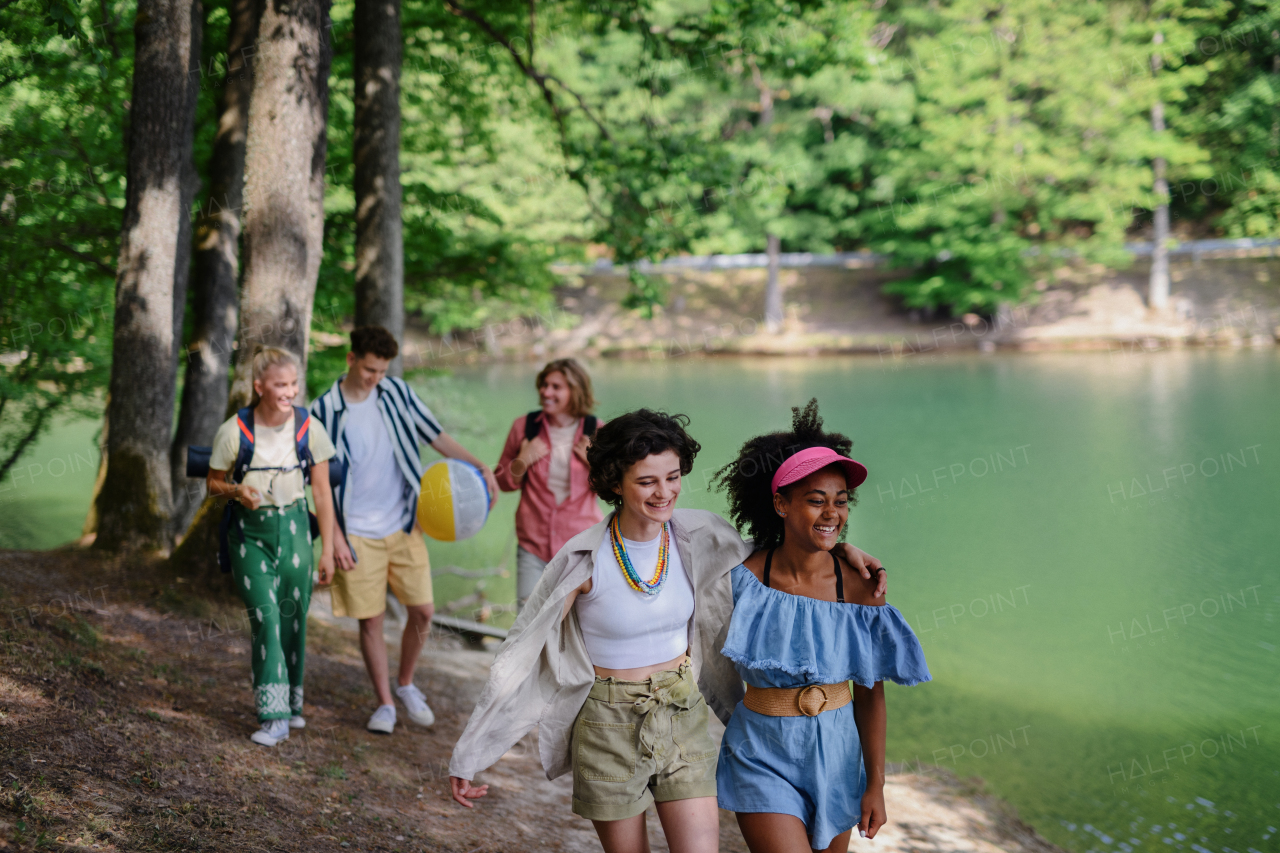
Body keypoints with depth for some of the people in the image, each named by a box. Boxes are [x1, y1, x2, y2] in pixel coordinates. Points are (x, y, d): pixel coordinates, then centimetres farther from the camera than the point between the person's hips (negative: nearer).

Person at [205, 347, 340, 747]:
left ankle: (291, 703, 26)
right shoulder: (234, 431, -11)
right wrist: (236, 491, -19)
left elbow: (322, 493, 2)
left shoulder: (309, 429, -5)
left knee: (293, 620, 6)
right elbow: (213, 482, 4)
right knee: (266, 617, -12)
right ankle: (275, 714, -7)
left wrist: (327, 550, 3)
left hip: (293, 527, 2)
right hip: (249, 532, -2)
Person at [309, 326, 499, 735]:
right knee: (370, 620, 2)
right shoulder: (325, 410, -8)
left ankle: (405, 684, 25)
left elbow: (435, 434, 6)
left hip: (404, 525, 3)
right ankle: (385, 704, 16)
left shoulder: (397, 392, 1)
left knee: (422, 610, 1)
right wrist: (336, 537, -9)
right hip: (358, 533, -3)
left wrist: (480, 466, -8)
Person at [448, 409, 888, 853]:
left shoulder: (699, 534, -7)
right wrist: (467, 755, -12)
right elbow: (521, 653, -12)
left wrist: (839, 549, -5)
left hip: (684, 716, 3)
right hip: (610, 727, -3)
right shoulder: (585, 560, -17)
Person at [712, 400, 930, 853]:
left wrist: (875, 785, 0)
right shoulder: (744, 577, -12)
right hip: (763, 759, -2)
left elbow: (870, 695, -2)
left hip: (836, 753, 2)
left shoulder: (860, 588, -9)